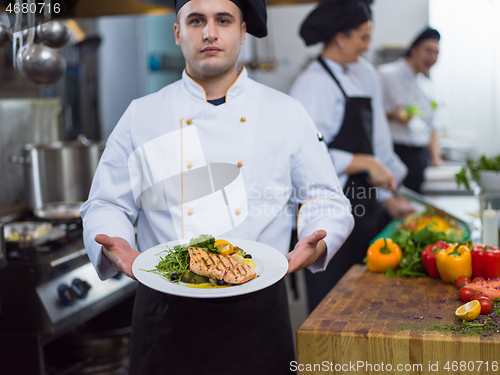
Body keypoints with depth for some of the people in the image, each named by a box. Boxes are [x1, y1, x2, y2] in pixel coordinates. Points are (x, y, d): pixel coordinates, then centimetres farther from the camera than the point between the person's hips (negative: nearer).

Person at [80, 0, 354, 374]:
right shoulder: (141, 116, 4)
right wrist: (115, 246, -14)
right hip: (167, 311, 0)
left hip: (258, 310, 1)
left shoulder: (287, 113, 4)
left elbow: (327, 201, 7)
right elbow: (106, 205, 7)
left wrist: (316, 245, -14)